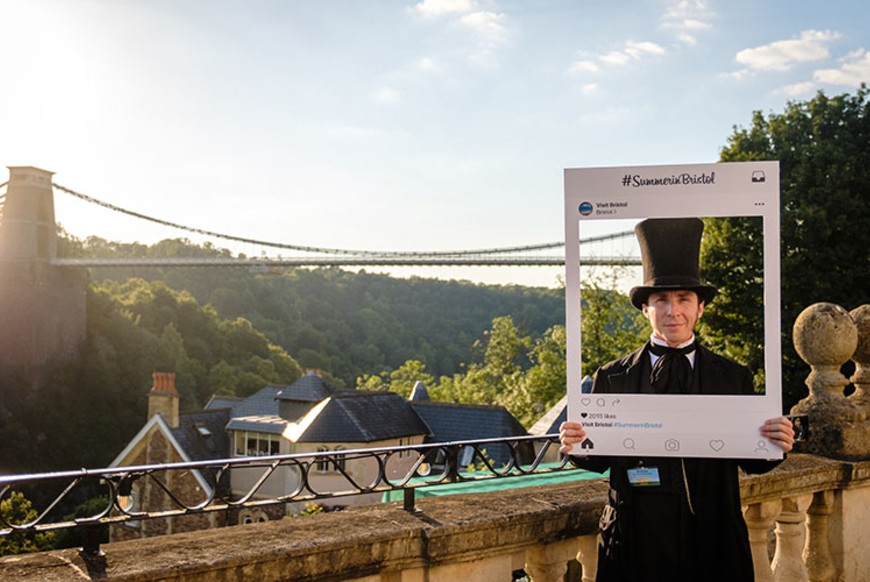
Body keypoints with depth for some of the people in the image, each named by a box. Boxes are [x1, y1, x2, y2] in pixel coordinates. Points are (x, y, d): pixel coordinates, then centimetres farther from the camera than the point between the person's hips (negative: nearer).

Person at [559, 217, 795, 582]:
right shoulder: (612, 378, 1)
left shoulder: (734, 377, 3)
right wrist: (576, 446, -18)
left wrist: (774, 446, -18)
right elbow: (599, 459, 2)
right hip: (637, 542, -1)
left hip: (713, 542, 1)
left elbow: (750, 462, 2)